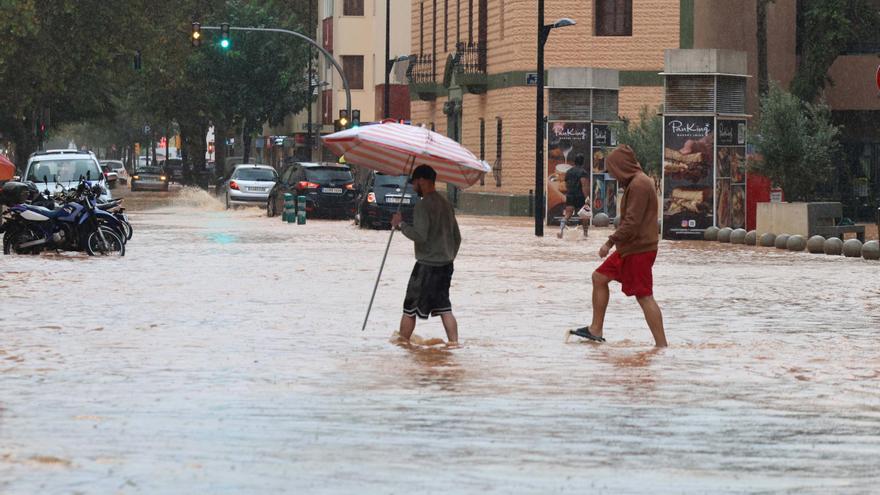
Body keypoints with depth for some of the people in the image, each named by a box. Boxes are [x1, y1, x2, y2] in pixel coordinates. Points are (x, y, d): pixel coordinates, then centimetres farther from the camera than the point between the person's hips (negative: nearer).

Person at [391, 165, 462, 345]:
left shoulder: (423, 206, -15)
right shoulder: (446, 204, 13)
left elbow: (420, 235, -23)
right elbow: (457, 237, 17)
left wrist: (401, 224, -10)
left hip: (427, 265, -8)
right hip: (446, 265, 8)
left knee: (410, 308, 2)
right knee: (444, 308, 9)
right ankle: (454, 343, 1)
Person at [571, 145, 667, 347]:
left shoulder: (639, 184, -18)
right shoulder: (636, 182, 15)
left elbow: (632, 222, -23)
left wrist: (611, 242, -18)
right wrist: (616, 242, 17)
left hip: (639, 249, -11)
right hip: (630, 247, 11)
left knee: (644, 296, -10)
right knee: (599, 277, 15)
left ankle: (661, 344, -9)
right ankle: (596, 330, 20)